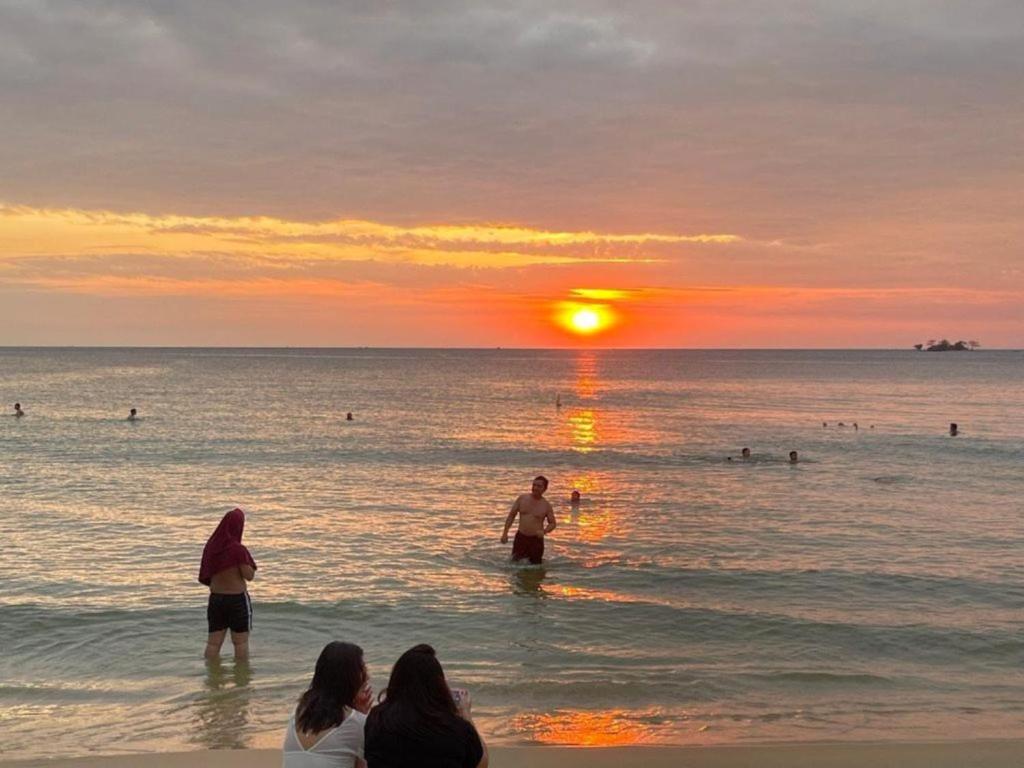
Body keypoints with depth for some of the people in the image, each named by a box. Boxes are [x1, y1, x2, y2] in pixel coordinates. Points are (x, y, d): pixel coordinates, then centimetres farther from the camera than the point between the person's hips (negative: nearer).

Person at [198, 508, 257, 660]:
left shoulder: (211, 546, -1)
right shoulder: (238, 549, -19)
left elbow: (206, 576, 9)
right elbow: (249, 576, -15)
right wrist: (250, 563, 1)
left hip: (216, 598, 5)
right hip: (237, 598, -5)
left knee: (213, 643, 10)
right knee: (241, 642, 8)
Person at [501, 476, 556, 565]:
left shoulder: (546, 505, -5)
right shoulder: (522, 498, 0)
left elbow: (553, 523, 2)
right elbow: (511, 515, 6)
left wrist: (544, 531, -18)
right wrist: (505, 533, 1)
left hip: (536, 539, -2)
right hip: (520, 536, 2)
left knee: (535, 566, 1)